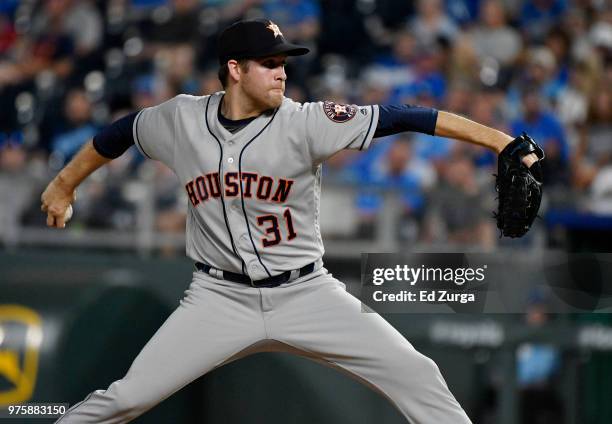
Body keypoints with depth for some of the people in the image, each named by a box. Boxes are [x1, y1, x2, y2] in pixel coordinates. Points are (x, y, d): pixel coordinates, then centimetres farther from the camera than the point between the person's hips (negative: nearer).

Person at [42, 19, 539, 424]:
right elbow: (120, 134, 15)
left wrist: (496, 139, -29)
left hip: (306, 294, 0)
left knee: (414, 374, -11)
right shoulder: (180, 119, -5)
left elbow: (400, 118, -21)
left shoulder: (305, 123, -13)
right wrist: (63, 186, 25)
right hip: (222, 298, 0)